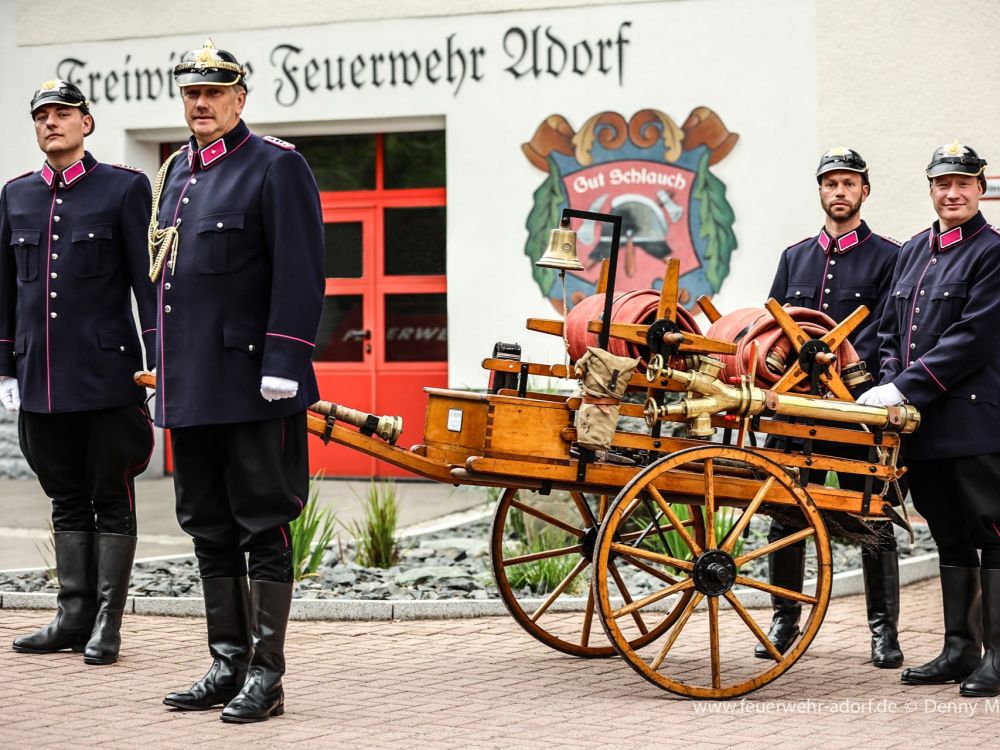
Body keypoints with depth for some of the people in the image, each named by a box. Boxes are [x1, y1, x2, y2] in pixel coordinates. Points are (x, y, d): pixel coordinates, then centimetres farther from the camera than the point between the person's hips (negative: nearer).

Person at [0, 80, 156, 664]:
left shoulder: (124, 188, -1)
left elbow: (149, 282, -4)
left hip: (107, 376, -4)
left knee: (112, 502, 1)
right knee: (68, 501, 11)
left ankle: (108, 624, 5)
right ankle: (74, 616, 17)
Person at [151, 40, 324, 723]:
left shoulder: (277, 167, -7)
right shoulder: (176, 173, 16)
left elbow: (300, 275, -14)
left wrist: (283, 364, -20)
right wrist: (166, 365, 18)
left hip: (251, 385, -8)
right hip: (191, 388, 8)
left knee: (263, 528, -2)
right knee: (210, 529, 12)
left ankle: (267, 676, 3)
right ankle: (229, 665, 21)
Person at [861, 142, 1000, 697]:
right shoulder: (911, 253, 15)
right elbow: (890, 330, 18)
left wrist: (905, 387, -16)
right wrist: (889, 386, 1)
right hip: (922, 424, 7)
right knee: (950, 540, 13)